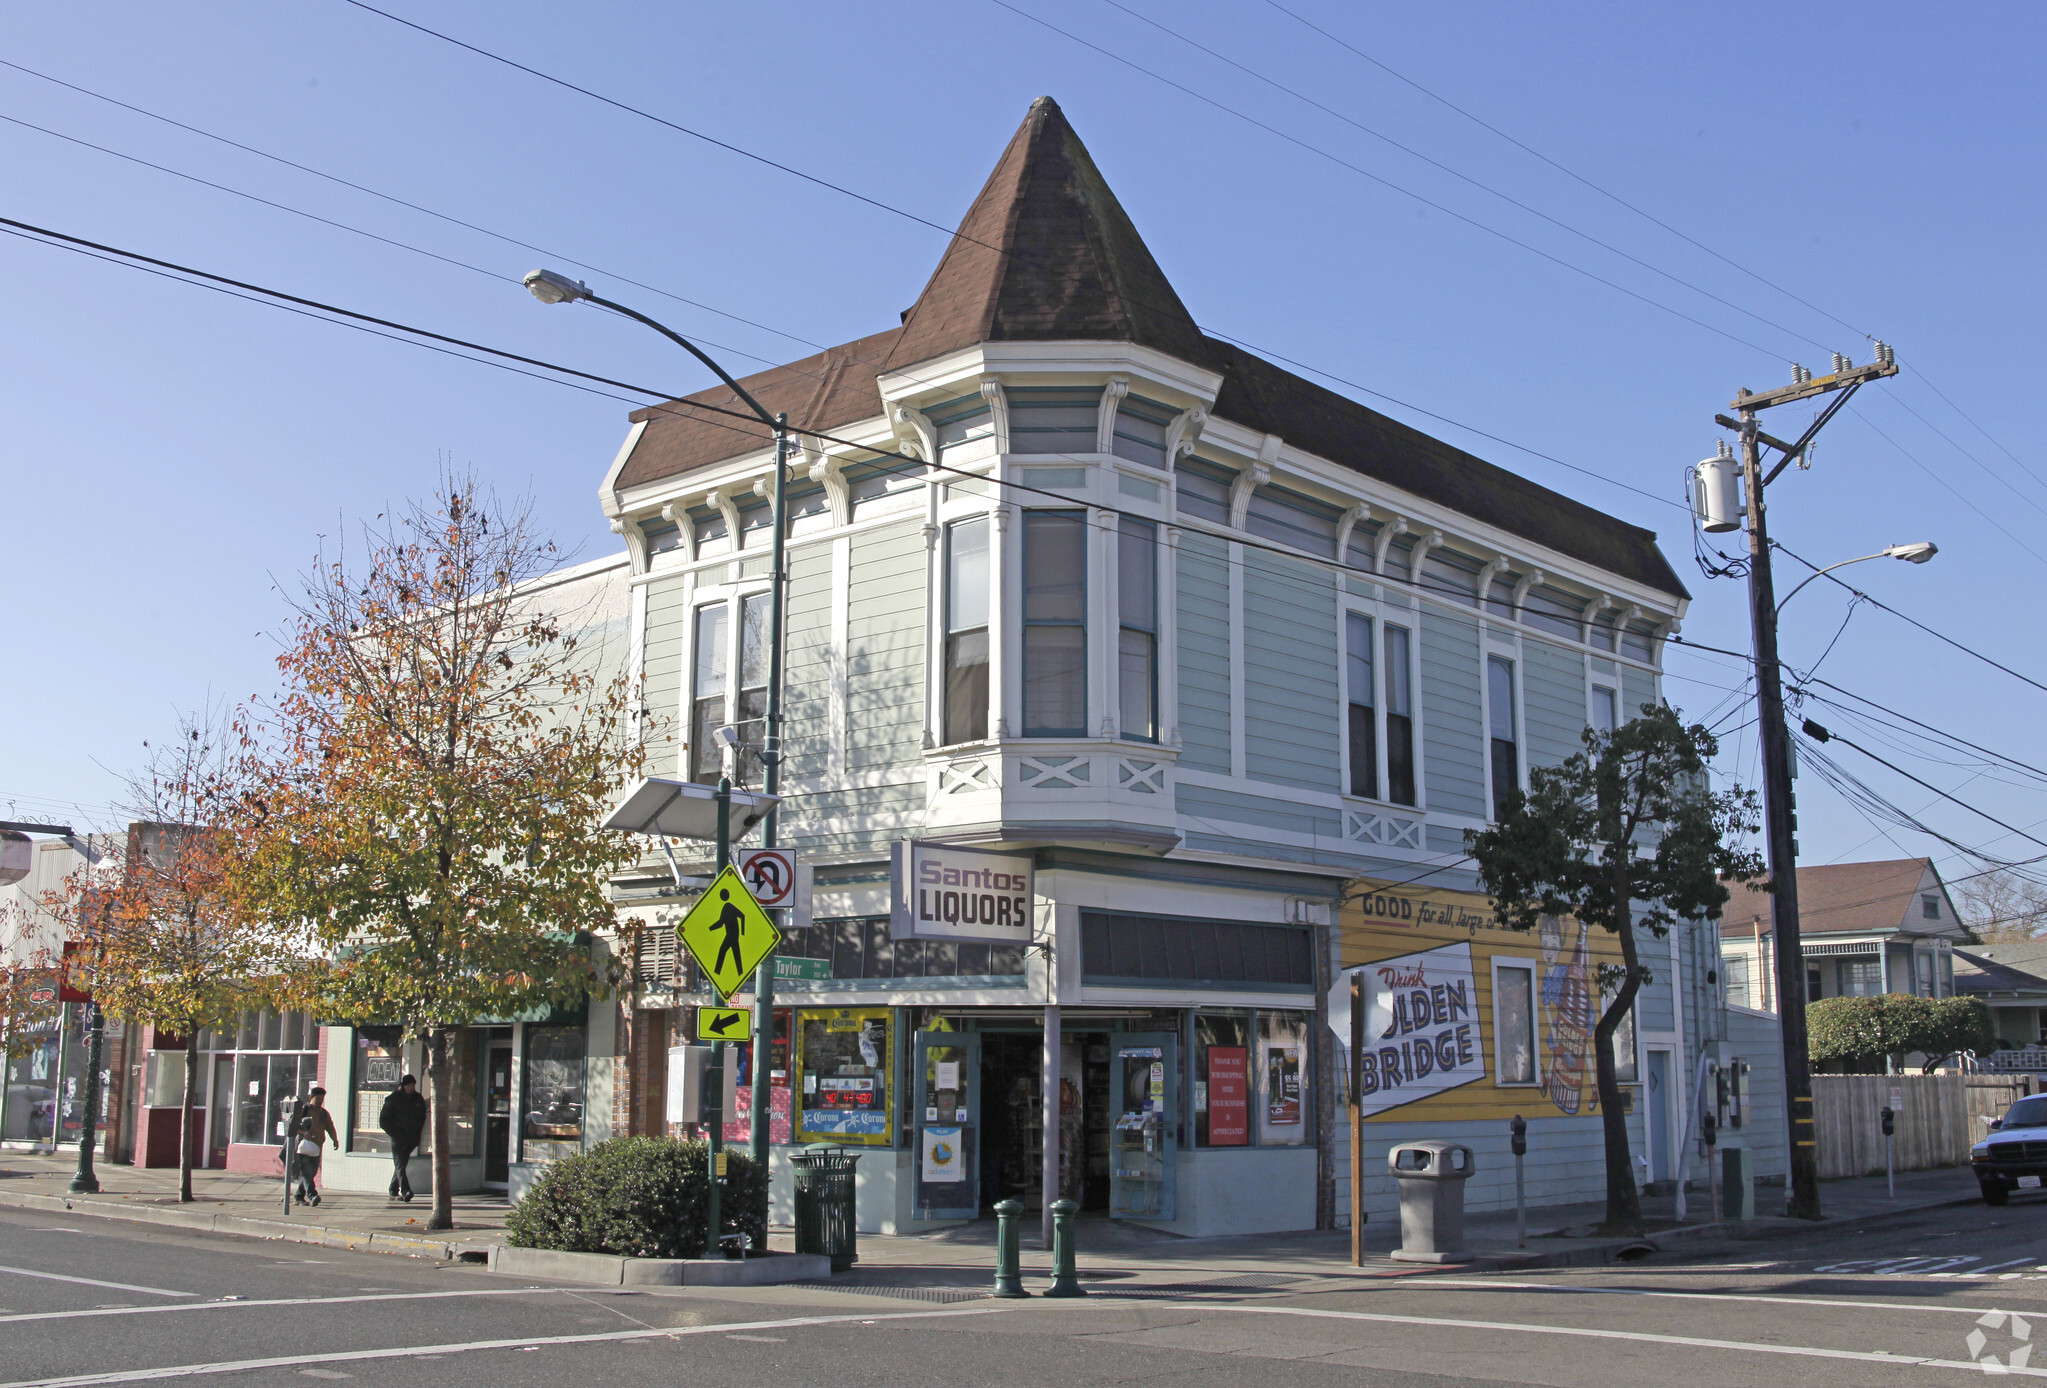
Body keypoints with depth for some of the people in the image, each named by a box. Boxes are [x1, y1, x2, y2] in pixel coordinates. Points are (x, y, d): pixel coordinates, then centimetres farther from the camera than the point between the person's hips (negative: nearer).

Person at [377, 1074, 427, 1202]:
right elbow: (383, 1120, -3)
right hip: (398, 1139, -5)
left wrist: (417, 1134, 9)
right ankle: (405, 1191, -25)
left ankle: (393, 1191, 19)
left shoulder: (418, 1098, 9)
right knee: (400, 1164, -13)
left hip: (412, 1139, 5)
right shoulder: (393, 1099, -4)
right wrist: (395, 1135, -10)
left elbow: (422, 1117, 20)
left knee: (401, 1164, 10)